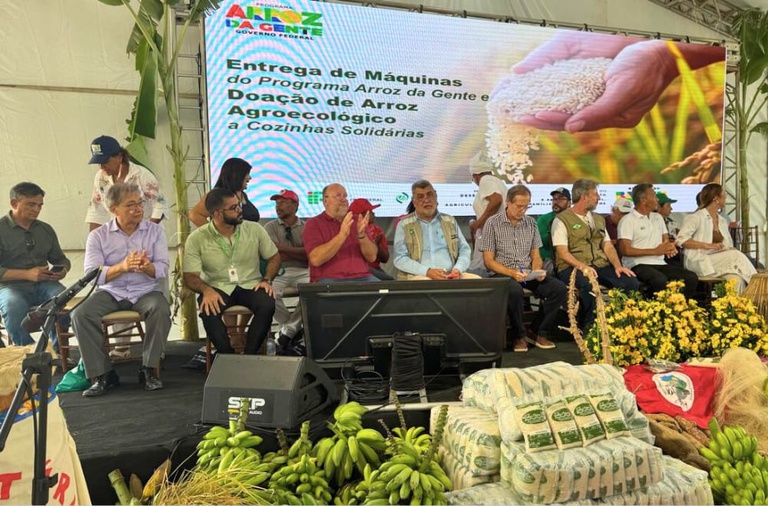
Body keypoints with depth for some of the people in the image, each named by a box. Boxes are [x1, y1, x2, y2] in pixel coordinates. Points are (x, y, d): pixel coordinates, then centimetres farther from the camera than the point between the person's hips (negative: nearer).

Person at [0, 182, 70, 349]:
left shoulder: (46, 229, 16)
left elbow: (61, 259, 24)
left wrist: (63, 270, -1)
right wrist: (27, 274, -17)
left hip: (43, 284, 3)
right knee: (13, 308, -36)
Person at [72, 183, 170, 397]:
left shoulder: (154, 231, 2)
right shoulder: (98, 236, 1)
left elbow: (162, 269, -5)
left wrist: (147, 267, -29)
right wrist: (122, 267, -27)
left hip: (146, 291, -1)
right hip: (110, 292, 1)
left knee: (161, 310, -32)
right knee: (80, 315, -25)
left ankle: (148, 369, -15)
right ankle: (101, 374, -12)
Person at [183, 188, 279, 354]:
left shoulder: (255, 229, 2)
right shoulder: (196, 239, -3)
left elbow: (274, 257, 11)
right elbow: (191, 276, -5)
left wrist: (267, 280, -8)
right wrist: (206, 290, -27)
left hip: (251, 285, 1)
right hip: (218, 288, -1)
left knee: (268, 305, -31)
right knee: (208, 311, -34)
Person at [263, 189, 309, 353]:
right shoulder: (270, 227, 8)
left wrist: (282, 248, -9)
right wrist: (299, 252, -4)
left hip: (303, 272, 0)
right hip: (278, 272, 0)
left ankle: (288, 330, -10)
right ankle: (295, 328, -4)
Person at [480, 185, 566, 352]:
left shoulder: (531, 223, 11)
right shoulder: (493, 224, -3)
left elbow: (536, 255, 14)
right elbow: (489, 261, -6)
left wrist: (537, 271, -8)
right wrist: (512, 273, -20)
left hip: (528, 274, 5)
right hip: (503, 274, -5)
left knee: (559, 288, -20)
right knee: (515, 291, -38)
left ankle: (539, 333, -1)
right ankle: (519, 335, -12)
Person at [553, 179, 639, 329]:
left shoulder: (599, 219, 22)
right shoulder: (562, 220, 0)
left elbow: (608, 246, 15)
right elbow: (563, 253, -9)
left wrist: (617, 265, -4)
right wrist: (582, 266, -26)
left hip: (600, 265, 6)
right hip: (573, 267, -6)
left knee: (631, 282, -20)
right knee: (589, 284, -39)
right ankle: (588, 328, -21)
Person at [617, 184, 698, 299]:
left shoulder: (658, 217, 21)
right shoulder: (627, 220, -3)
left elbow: (666, 240, 25)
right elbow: (625, 250, -12)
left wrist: (669, 247, -2)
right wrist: (655, 251, -12)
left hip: (660, 263, 7)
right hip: (638, 264, -7)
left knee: (692, 277, -15)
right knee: (660, 280, -36)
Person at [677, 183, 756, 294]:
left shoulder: (722, 221, 21)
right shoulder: (696, 217, -2)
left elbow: (729, 245, 23)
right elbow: (681, 239, -14)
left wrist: (731, 249, -2)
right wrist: (708, 245, -21)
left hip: (721, 262, 6)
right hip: (699, 262, -6)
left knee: (737, 279, -27)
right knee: (736, 255, -25)